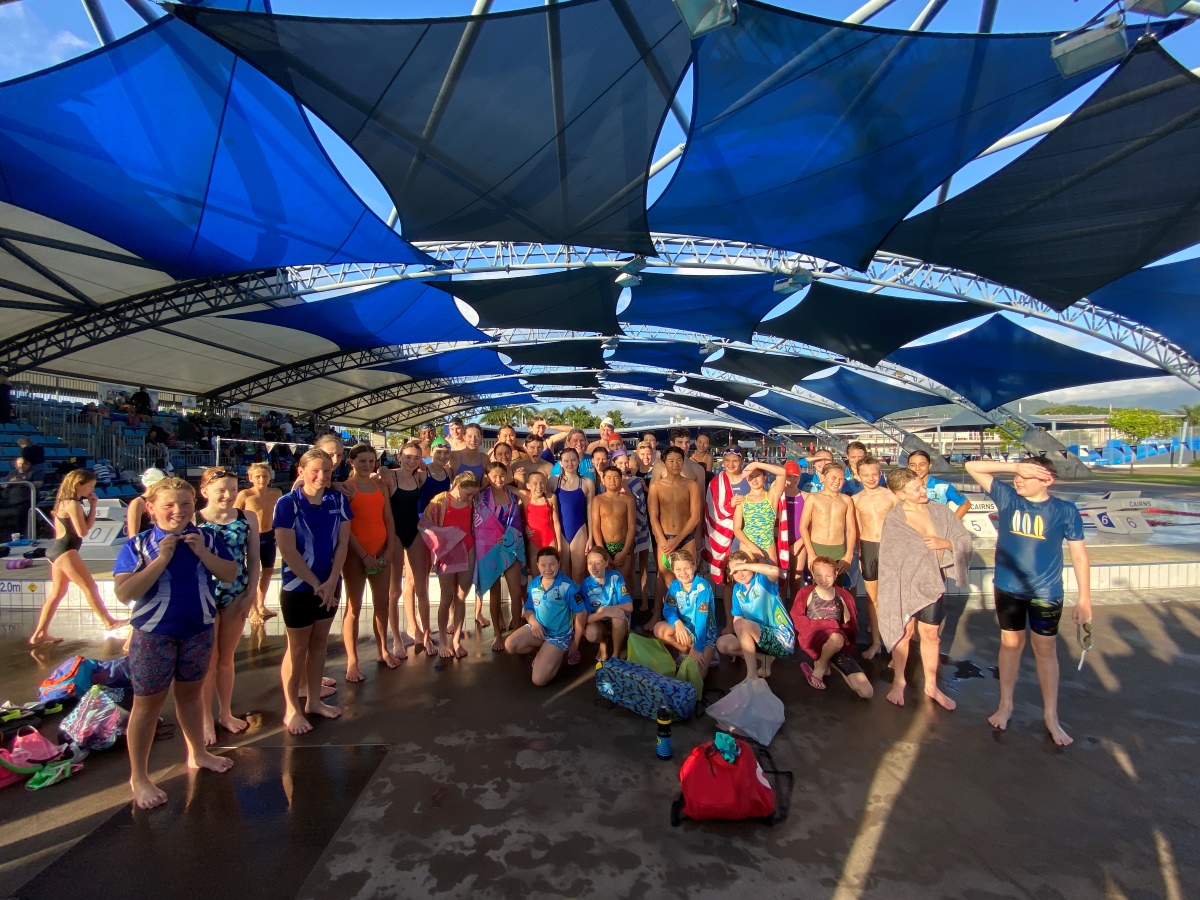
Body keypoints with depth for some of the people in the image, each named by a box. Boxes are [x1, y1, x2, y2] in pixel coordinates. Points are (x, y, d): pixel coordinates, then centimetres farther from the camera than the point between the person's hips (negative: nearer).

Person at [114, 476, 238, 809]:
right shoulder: (137, 545, -12)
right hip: (154, 635, -3)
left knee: (191, 694, 21)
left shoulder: (208, 539, -3)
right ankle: (138, 777, 24)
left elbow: (230, 575, -6)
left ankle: (198, 754, 39)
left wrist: (203, 553, -19)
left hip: (199, 630, 4)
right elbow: (124, 593, -19)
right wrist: (162, 559, -26)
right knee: (147, 705, 8)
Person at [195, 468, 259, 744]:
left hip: (236, 597, 3)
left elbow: (253, 559, 1)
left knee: (226, 658, 17)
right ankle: (206, 719, 25)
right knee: (208, 660, 9)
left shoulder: (247, 519, -2)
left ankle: (226, 713, 32)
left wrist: (250, 594, -4)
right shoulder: (193, 521, -11)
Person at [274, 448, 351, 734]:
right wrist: (316, 584, -14)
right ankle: (292, 710, 20)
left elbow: (342, 542, -2)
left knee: (319, 643, 15)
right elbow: (287, 551, -15)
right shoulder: (288, 503, -13)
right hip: (299, 586, -4)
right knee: (298, 648, 6)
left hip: (330, 585, 4)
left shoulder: (338, 500, -2)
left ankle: (314, 700, 28)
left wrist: (331, 582, -11)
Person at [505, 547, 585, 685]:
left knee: (539, 680, -17)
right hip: (538, 628, 6)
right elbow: (528, 609, 10)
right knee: (509, 646, -18)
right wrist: (534, 623, -14)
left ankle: (560, 652, 11)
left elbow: (581, 613, -13)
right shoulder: (533, 584, -2)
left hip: (559, 634, -5)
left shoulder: (567, 586, -20)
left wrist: (575, 643, -8)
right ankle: (543, 651, 8)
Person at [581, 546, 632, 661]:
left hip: (619, 621, -1)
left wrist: (603, 609, -29)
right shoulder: (585, 585, -14)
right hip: (599, 622, 1)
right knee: (590, 633, -33)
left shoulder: (615, 577, -17)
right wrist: (604, 613, -36)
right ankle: (603, 643, 7)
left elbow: (629, 606, -20)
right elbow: (586, 618, -17)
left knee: (618, 616, -36)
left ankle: (616, 653, -8)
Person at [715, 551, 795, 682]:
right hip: (762, 637, 8)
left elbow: (775, 570, -38)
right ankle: (764, 659, -1)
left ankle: (752, 676, -23)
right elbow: (737, 618, 6)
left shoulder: (762, 579, -14)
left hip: (782, 639, -8)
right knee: (722, 644, -6)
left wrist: (743, 565, -30)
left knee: (741, 624, -29)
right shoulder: (737, 590, 6)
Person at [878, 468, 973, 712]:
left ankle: (931, 685, 28)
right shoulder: (893, 520, -11)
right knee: (905, 631, 9)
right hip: (905, 584, -3)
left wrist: (945, 543, -17)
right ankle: (899, 681, 28)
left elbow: (965, 538, 2)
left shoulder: (938, 511, -1)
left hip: (933, 581, 3)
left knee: (930, 633, 12)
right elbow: (891, 559, -8)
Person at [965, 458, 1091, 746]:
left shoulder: (1065, 511, -9)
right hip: (1007, 589, 1)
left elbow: (1079, 555, -4)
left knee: (1045, 650, 12)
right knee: (1011, 644, 14)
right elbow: (972, 467, -9)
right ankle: (1005, 704, 30)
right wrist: (1014, 466, -19)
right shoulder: (1007, 498, -6)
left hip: (1046, 594, -1)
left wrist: (1084, 598, -5)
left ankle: (1050, 715, 27)